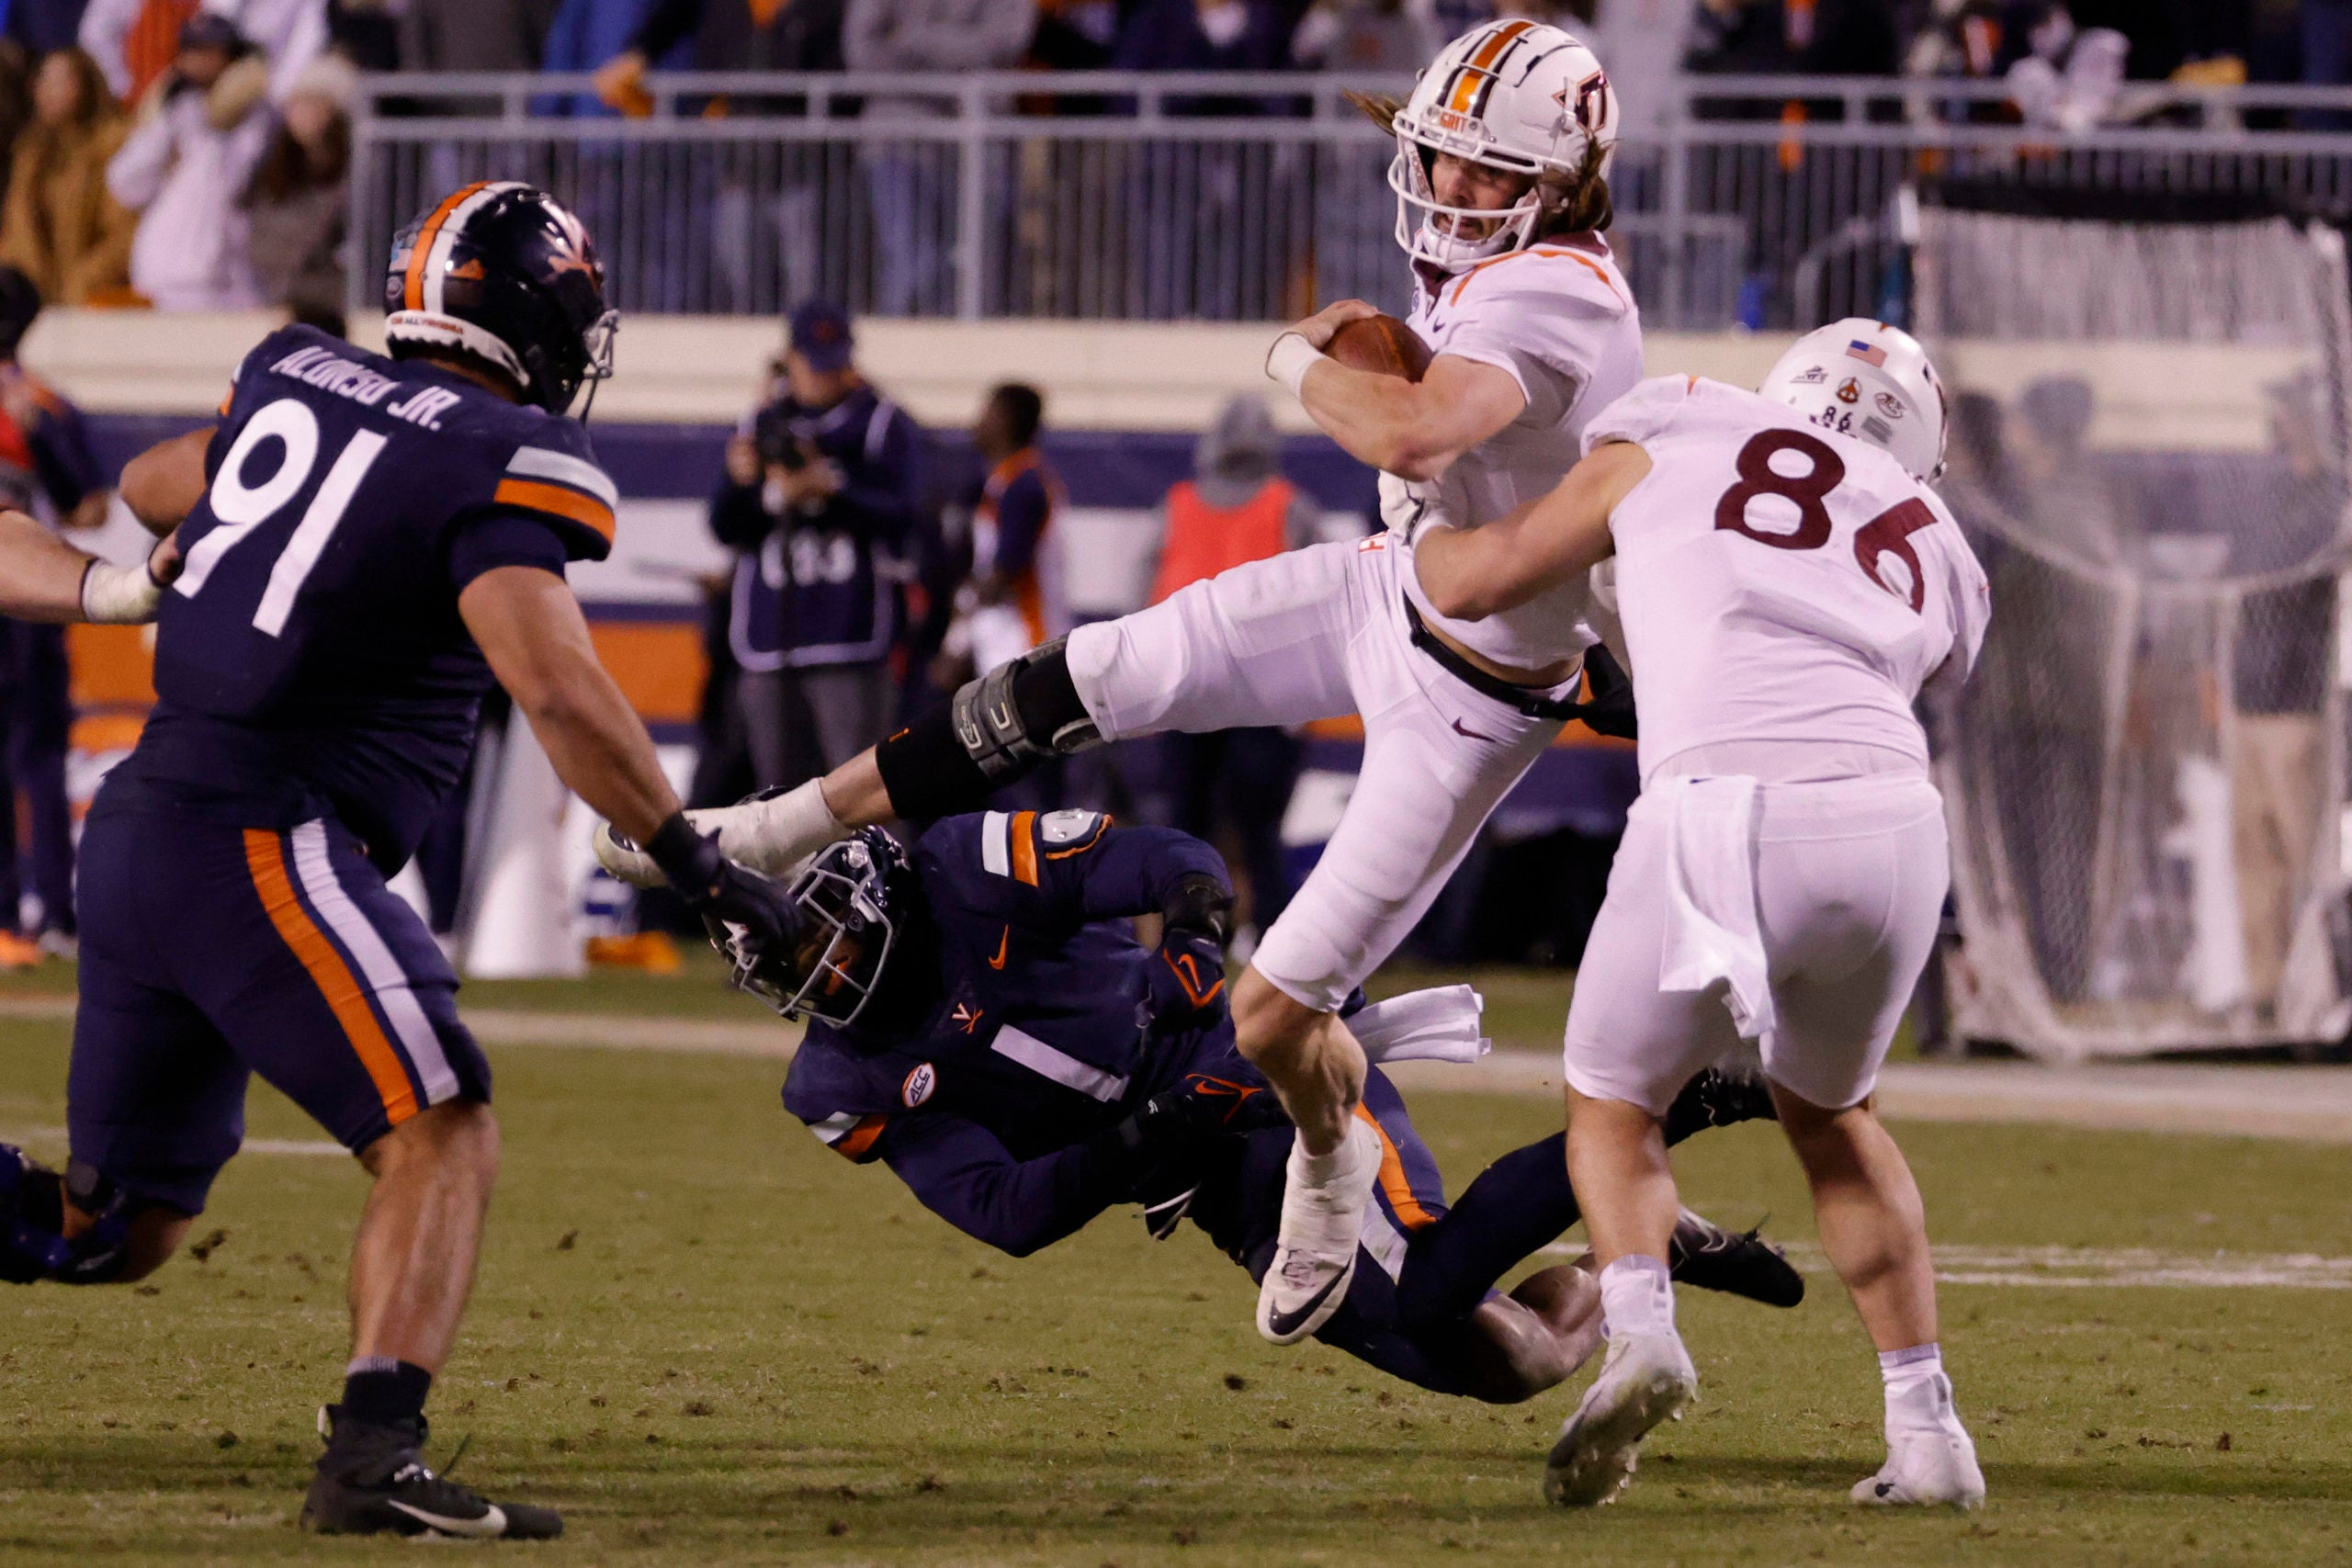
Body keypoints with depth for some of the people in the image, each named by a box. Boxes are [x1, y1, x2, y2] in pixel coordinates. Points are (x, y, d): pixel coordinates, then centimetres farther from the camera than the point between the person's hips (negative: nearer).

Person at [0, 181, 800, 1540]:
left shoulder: (300, 384, 13)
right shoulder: (503, 466, -9)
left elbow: (149, 487, 33)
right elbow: (557, 687, -21)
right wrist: (694, 860, -14)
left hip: (138, 826, 8)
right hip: (264, 841, -8)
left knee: (116, 1233, 17)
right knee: (443, 1137, -10)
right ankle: (375, 1454, -27)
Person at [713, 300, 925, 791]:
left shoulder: (884, 424, 4)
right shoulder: (764, 428, 15)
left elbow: (899, 514, -9)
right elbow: (726, 526, 8)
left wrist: (830, 488, -23)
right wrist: (770, 492, -13)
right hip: (771, 638, 5)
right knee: (780, 782, 7)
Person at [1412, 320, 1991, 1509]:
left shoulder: (1672, 441, 22)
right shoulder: (1935, 557, 29)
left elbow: (1469, 583, 26)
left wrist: (1421, 536, 49)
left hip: (1722, 818, -3)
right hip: (1893, 821, 3)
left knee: (1614, 1106, 20)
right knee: (1827, 1111, 30)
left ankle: (1640, 1327, -9)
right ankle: (1926, 1426, 19)